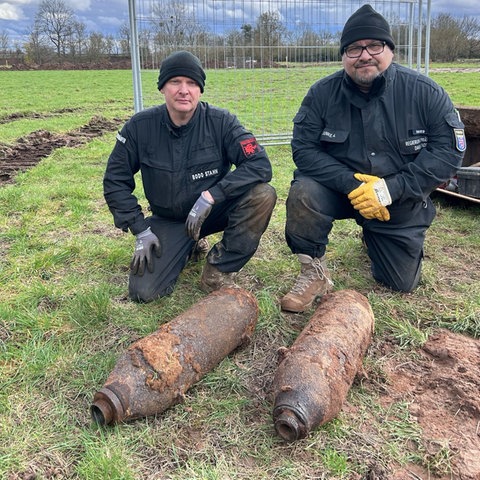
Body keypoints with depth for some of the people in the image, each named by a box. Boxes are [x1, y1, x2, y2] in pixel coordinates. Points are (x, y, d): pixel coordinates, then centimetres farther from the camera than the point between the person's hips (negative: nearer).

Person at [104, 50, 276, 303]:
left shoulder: (221, 122, -16)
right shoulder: (140, 126, -12)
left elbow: (260, 164, -25)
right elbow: (115, 181, -3)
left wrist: (211, 195, -33)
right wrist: (140, 230, -9)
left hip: (215, 211, -1)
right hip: (168, 219, 1)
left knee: (262, 194, -29)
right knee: (143, 292, -13)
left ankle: (218, 272, -12)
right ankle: (191, 246, 18)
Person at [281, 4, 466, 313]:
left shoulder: (425, 92, -14)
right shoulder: (323, 94, -12)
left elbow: (449, 151, -16)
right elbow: (304, 148, -15)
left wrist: (391, 188, -27)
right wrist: (351, 183, -29)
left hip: (401, 202, 1)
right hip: (340, 189, -1)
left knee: (401, 284, 10)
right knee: (304, 193, -34)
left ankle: (374, 237, 42)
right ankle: (314, 274, -11)